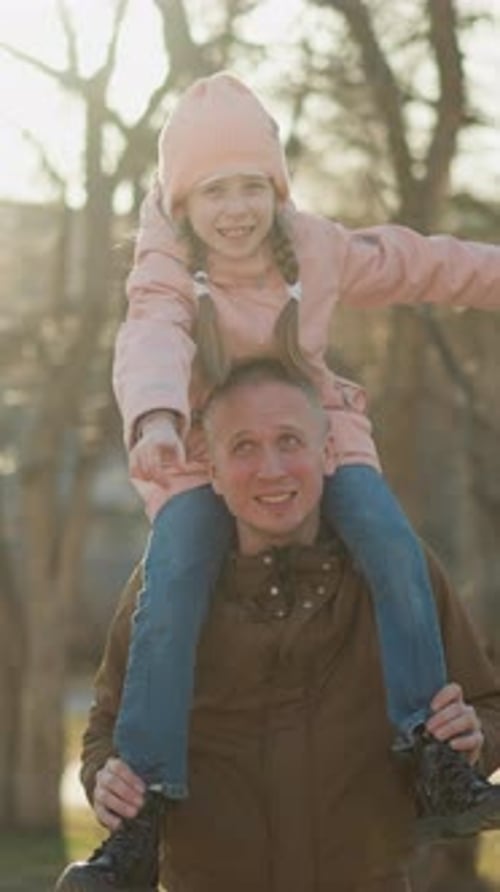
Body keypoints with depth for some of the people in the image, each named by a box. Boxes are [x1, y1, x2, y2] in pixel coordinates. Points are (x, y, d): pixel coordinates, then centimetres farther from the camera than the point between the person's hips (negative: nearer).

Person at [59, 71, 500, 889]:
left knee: (392, 546, -24)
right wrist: (156, 420, -61)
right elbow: (154, 341, -39)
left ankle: (432, 755, -18)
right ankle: (145, 807, -21)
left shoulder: (316, 247, -6)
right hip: (202, 450, -2)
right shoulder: (168, 267, -17)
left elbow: (411, 264, 12)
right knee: (170, 592, -25)